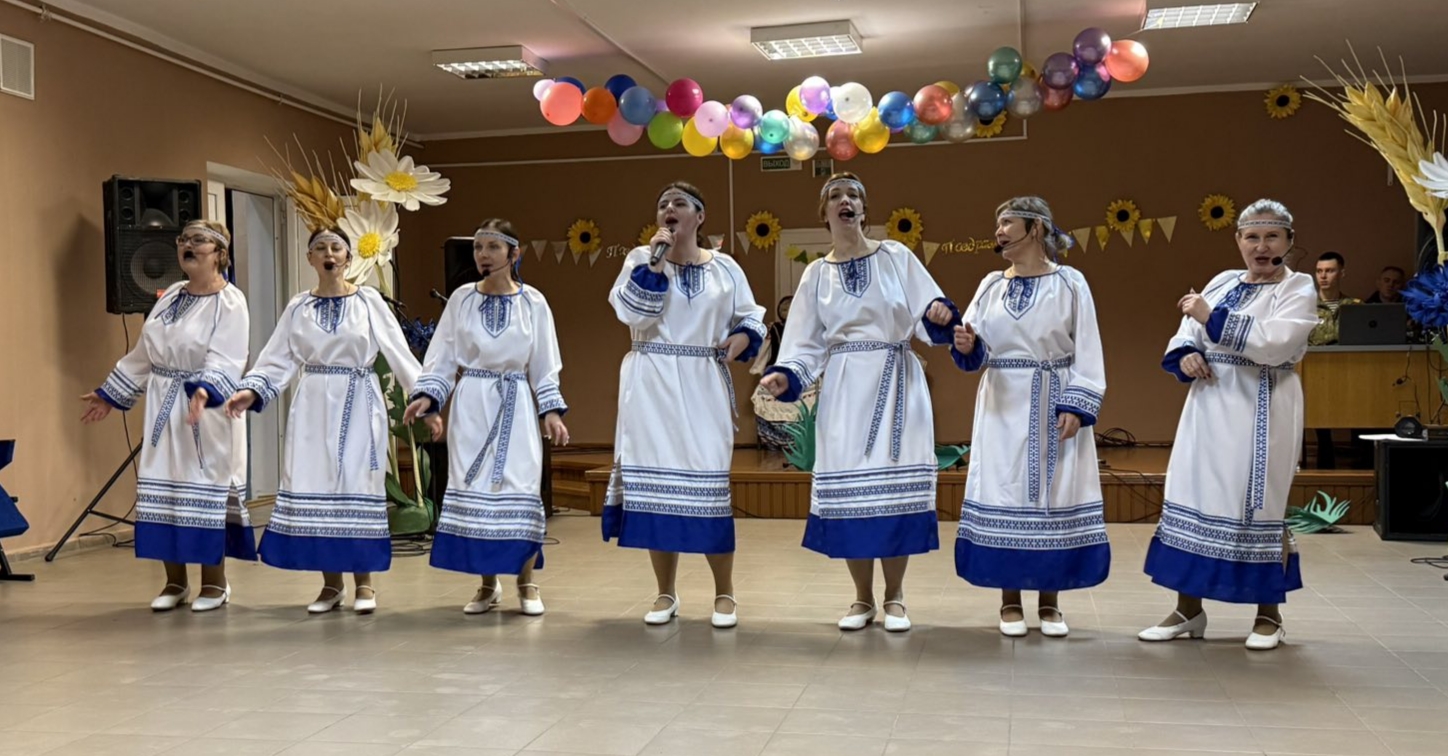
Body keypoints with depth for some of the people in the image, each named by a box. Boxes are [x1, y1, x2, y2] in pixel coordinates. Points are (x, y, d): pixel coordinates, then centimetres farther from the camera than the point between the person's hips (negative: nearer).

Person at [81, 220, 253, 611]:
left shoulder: (230, 302, -10)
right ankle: (175, 582, 18)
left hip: (205, 410, -7)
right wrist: (109, 395, 19)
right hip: (163, 409, 7)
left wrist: (204, 391, -40)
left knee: (206, 492, -3)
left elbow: (224, 361, -22)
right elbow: (142, 354, 18)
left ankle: (215, 583, 10)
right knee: (164, 490, 7)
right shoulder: (171, 295, 13)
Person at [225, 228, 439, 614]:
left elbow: (400, 353, -1)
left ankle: (363, 582, 10)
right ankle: (330, 583, 13)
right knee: (316, 489, 1)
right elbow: (278, 361, 4)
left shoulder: (368, 301, 1)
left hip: (359, 405, -2)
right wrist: (250, 391, -12)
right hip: (314, 406, 2)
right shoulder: (298, 307, 7)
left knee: (357, 488, -2)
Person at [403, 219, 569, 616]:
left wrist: (551, 411, -1)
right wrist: (426, 396, -8)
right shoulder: (462, 299, 4)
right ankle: (488, 585, 13)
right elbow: (443, 357, 5)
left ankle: (526, 583, 8)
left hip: (515, 404, -1)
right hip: (472, 404, 1)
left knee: (520, 489, -5)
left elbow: (544, 365, 6)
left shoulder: (532, 302, 2)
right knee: (472, 490, 1)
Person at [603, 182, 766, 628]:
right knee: (657, 481, 2)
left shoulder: (724, 268, 7)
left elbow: (751, 317, 10)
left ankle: (724, 594, 9)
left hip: (703, 386, 0)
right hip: (652, 387, 1)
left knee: (709, 482, -3)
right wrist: (657, 260, -11)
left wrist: (742, 339, -11)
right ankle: (666, 594, 14)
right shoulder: (642, 257, 6)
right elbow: (630, 312, -9)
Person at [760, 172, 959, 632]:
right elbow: (808, 345, 6)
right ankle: (863, 599, 13)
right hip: (844, 390, 2)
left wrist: (938, 313, -24)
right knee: (849, 490, -1)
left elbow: (926, 319, -1)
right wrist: (785, 375, -12)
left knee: (895, 487, -2)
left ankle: (894, 598, 11)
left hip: (897, 385, -1)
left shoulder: (896, 258, 5)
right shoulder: (817, 274, 10)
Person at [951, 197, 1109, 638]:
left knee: (1054, 497, 0)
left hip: (1054, 408, -2)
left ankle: (1049, 602, 11)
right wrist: (967, 346, -17)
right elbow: (978, 351, 6)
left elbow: (1087, 354, -4)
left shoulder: (1070, 283, -1)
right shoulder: (991, 285, 9)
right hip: (1003, 408, 3)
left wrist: (1077, 408, -14)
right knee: (1003, 496, 1)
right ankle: (1010, 603, 10)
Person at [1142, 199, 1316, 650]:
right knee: (1194, 499, 6)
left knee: (1259, 505, -1)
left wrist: (1211, 317, -19)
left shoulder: (1298, 288, -4)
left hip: (1262, 413, -5)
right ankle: (1189, 609, 16)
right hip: (1209, 408, 6)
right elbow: (1186, 335, 11)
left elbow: (1274, 343, -20)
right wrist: (1185, 356, -11)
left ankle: (1269, 614, 15)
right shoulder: (1222, 282, 13)